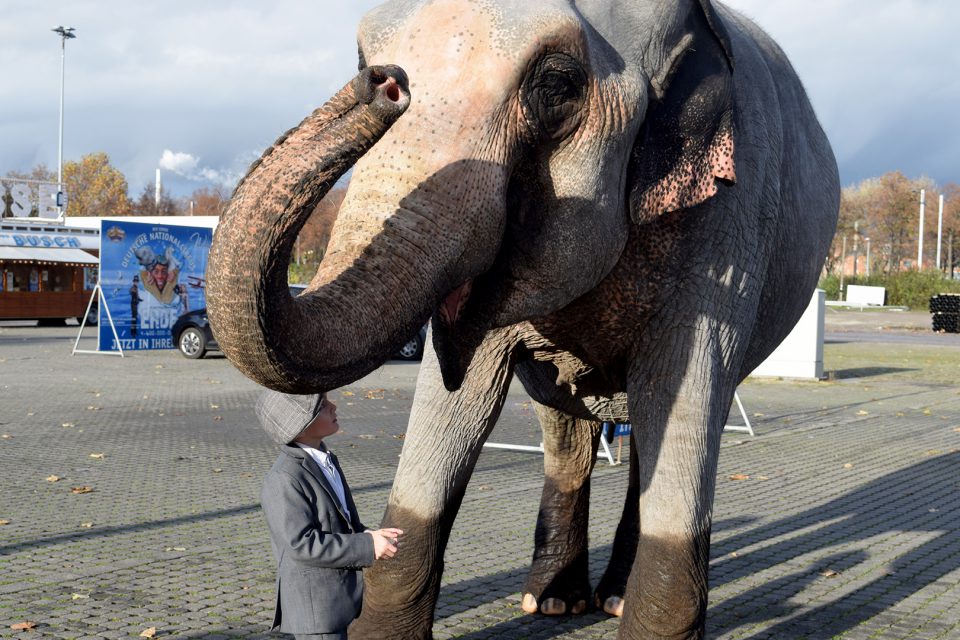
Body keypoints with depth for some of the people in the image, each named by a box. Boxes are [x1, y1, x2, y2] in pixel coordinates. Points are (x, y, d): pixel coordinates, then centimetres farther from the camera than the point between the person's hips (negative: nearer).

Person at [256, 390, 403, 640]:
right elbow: (302, 543, -25)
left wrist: (368, 535, -1)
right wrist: (367, 546, -23)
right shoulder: (282, 481, -20)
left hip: (341, 597, 9)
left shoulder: (325, 460, 11)